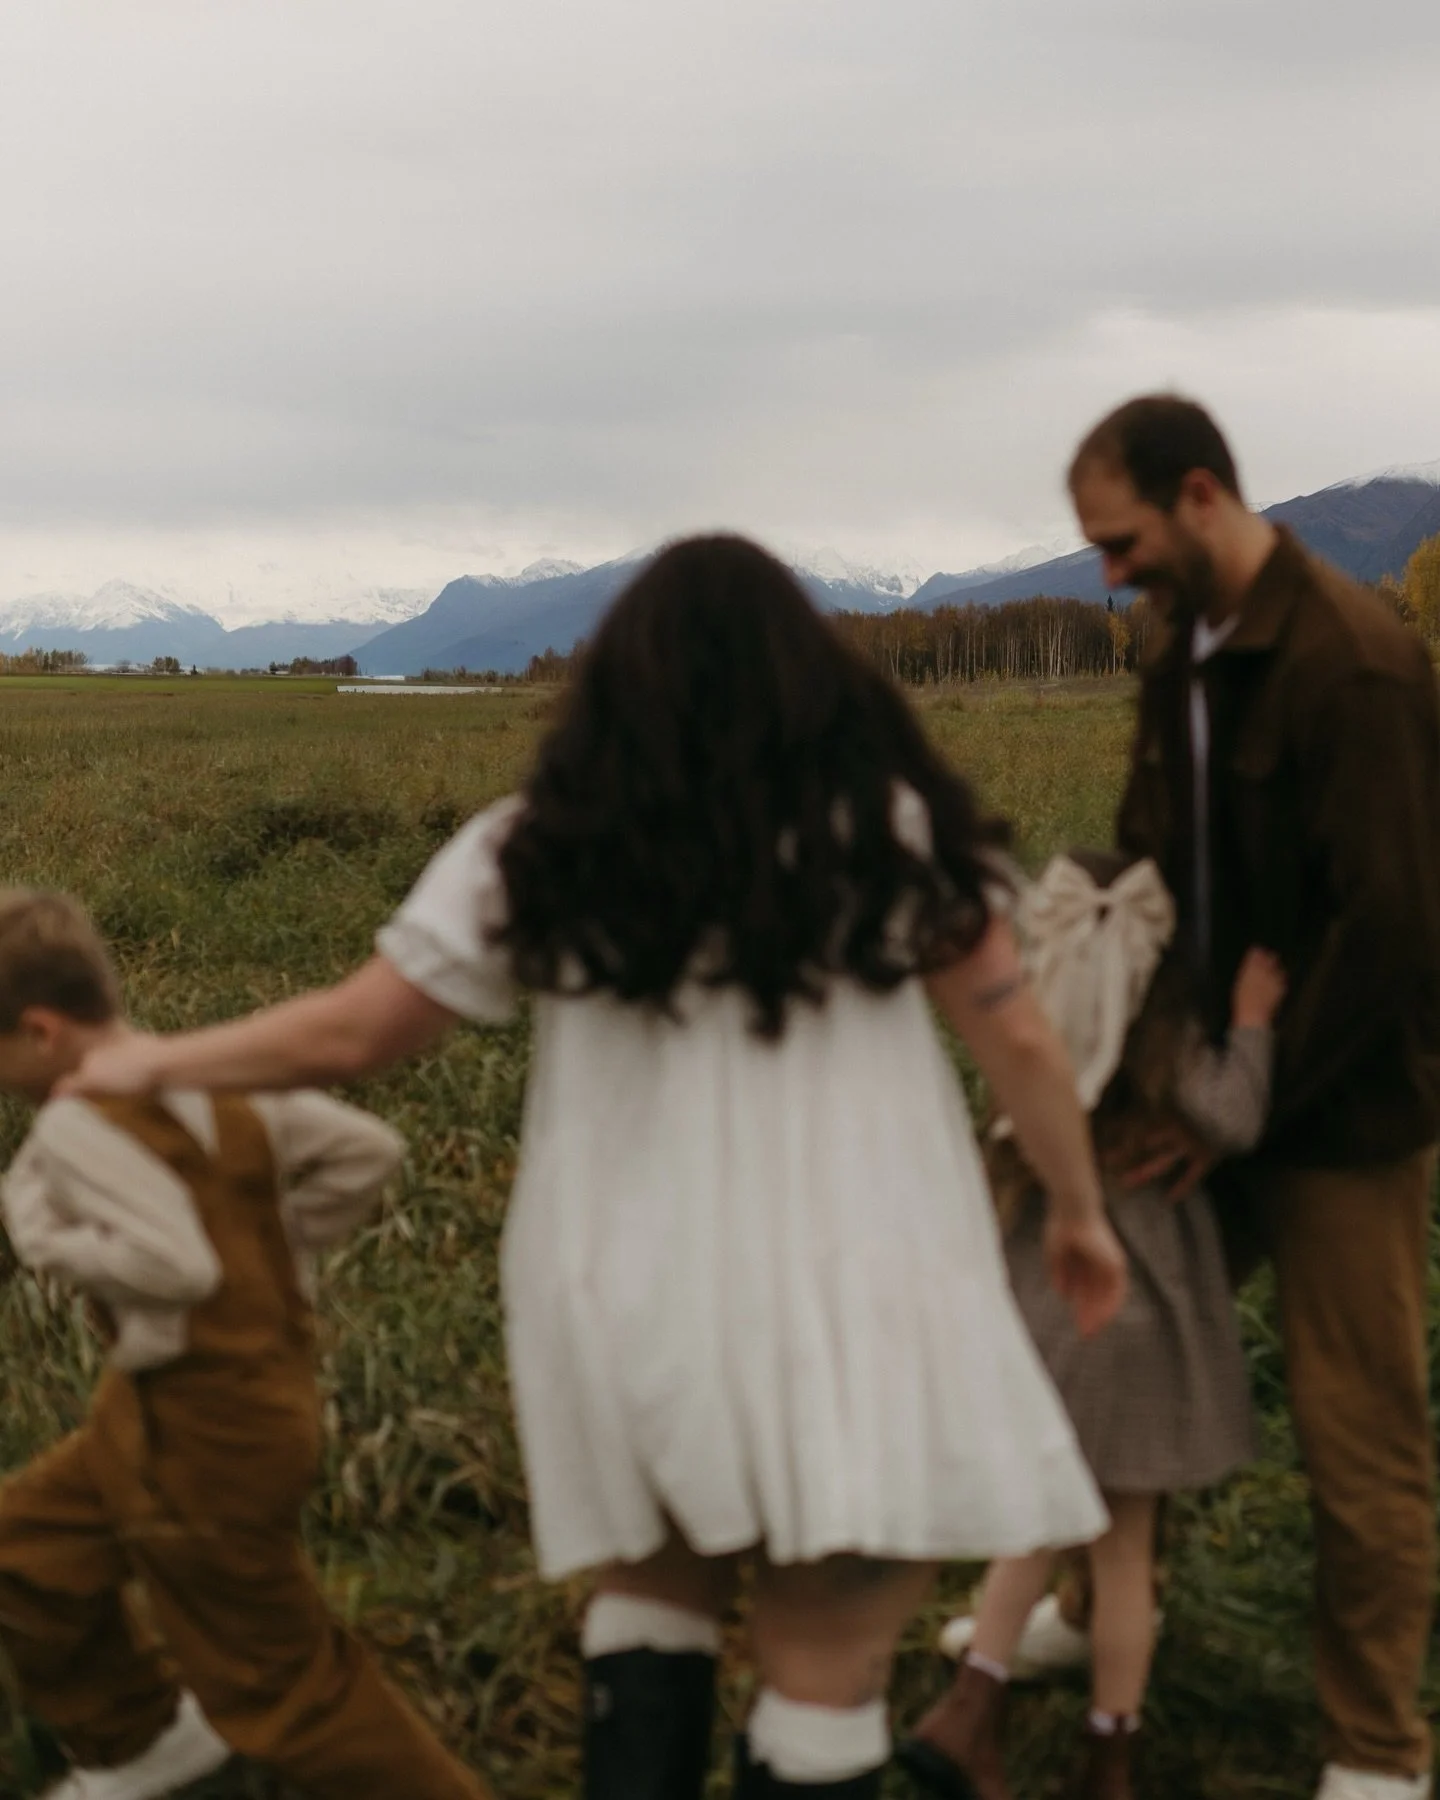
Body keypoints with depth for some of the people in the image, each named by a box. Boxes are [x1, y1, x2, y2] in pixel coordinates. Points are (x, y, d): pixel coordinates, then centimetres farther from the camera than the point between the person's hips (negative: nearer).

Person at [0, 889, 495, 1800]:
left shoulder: (76, 1125, -22)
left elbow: (180, 1264, -34)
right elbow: (367, 1151, 3)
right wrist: (271, 1247, 7)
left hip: (199, 1439, -10)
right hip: (263, 1392, 10)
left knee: (276, 1676, 5)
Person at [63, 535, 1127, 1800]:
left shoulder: (542, 849, 2)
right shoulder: (892, 820, 3)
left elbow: (348, 1034, 6)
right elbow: (1019, 1040, 4)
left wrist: (154, 1063, 21)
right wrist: (1081, 1213, 18)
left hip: (636, 1304, 2)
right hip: (849, 1299, -1)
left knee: (656, 1594, 22)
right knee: (828, 1670, 6)